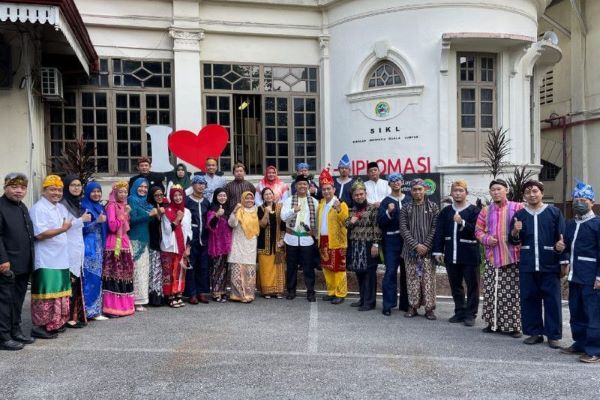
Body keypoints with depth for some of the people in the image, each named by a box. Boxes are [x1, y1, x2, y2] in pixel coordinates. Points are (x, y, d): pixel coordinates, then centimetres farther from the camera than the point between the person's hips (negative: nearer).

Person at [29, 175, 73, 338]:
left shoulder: (61, 208, 16)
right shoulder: (38, 209, -10)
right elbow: (40, 234, -19)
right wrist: (63, 229, -20)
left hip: (61, 260, 9)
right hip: (46, 262, -8)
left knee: (60, 293, 13)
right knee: (46, 294, -4)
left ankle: (56, 323, 23)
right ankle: (40, 326, 5)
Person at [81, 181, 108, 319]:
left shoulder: (100, 207, 15)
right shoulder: (84, 207, -6)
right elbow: (82, 228, -14)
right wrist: (97, 221, -22)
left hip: (99, 246, 8)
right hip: (89, 247, -7)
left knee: (98, 278, 9)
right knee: (91, 278, -8)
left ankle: (96, 308, 15)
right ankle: (91, 311, -4)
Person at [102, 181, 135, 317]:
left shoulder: (124, 206, 17)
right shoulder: (111, 206, -7)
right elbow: (112, 226, -18)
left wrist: (127, 215, 11)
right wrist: (123, 214, -15)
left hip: (124, 242, 8)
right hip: (114, 244, -8)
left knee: (124, 273, 9)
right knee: (114, 275, -8)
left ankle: (123, 305, 16)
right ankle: (113, 307, -5)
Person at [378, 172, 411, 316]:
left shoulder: (409, 201, 8)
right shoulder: (386, 202, 2)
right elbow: (380, 222, -6)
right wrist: (388, 212, -21)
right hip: (391, 240, -2)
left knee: (406, 272, 9)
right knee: (391, 271, -5)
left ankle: (405, 303, 20)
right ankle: (388, 304, 0)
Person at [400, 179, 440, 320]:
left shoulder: (433, 207, 5)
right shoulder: (405, 209, 7)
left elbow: (435, 228, -1)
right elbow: (403, 229, 0)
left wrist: (426, 245, -11)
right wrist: (415, 245, -10)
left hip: (428, 250, -1)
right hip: (411, 250, 1)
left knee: (428, 279, -1)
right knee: (412, 279, 4)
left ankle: (429, 308, 7)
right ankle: (413, 306, 14)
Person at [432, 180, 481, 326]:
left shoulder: (474, 211, -4)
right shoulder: (445, 211, 9)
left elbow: (476, 231, -12)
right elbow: (439, 232, 7)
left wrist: (462, 223, -25)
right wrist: (438, 251, 1)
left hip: (469, 255, -4)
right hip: (451, 255, 4)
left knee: (472, 285, 4)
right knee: (455, 286, 12)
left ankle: (470, 314, 14)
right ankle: (460, 312, 24)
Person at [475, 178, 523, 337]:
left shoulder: (517, 208, 0)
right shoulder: (485, 211, 12)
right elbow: (478, 230, 13)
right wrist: (486, 239, -5)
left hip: (512, 258, -4)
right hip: (492, 258, 4)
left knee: (512, 293, -3)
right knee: (491, 292, 7)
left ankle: (513, 325, 7)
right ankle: (493, 323, 18)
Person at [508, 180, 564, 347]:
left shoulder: (554, 212, 1)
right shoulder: (519, 215, 7)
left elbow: (562, 238, 2)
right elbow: (514, 241, 9)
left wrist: (563, 261, -6)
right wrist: (515, 232, -11)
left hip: (550, 266, -2)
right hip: (527, 266, 2)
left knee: (552, 301, 3)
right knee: (529, 299, 7)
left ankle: (554, 335, 13)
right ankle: (535, 332, 19)